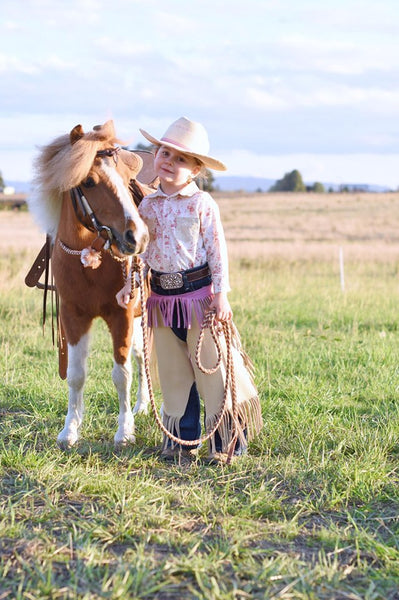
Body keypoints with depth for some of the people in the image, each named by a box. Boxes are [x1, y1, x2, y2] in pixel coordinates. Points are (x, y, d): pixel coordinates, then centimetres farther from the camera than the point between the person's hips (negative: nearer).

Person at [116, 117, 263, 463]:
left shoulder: (202, 204, -7)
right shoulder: (148, 206, 7)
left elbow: (218, 250, -7)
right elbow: (141, 250, 13)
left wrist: (221, 294, -12)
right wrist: (130, 284, 2)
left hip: (199, 293, -5)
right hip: (162, 298, 5)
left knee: (213, 367, 1)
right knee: (172, 371, 11)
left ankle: (228, 440, 11)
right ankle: (181, 438, 22)